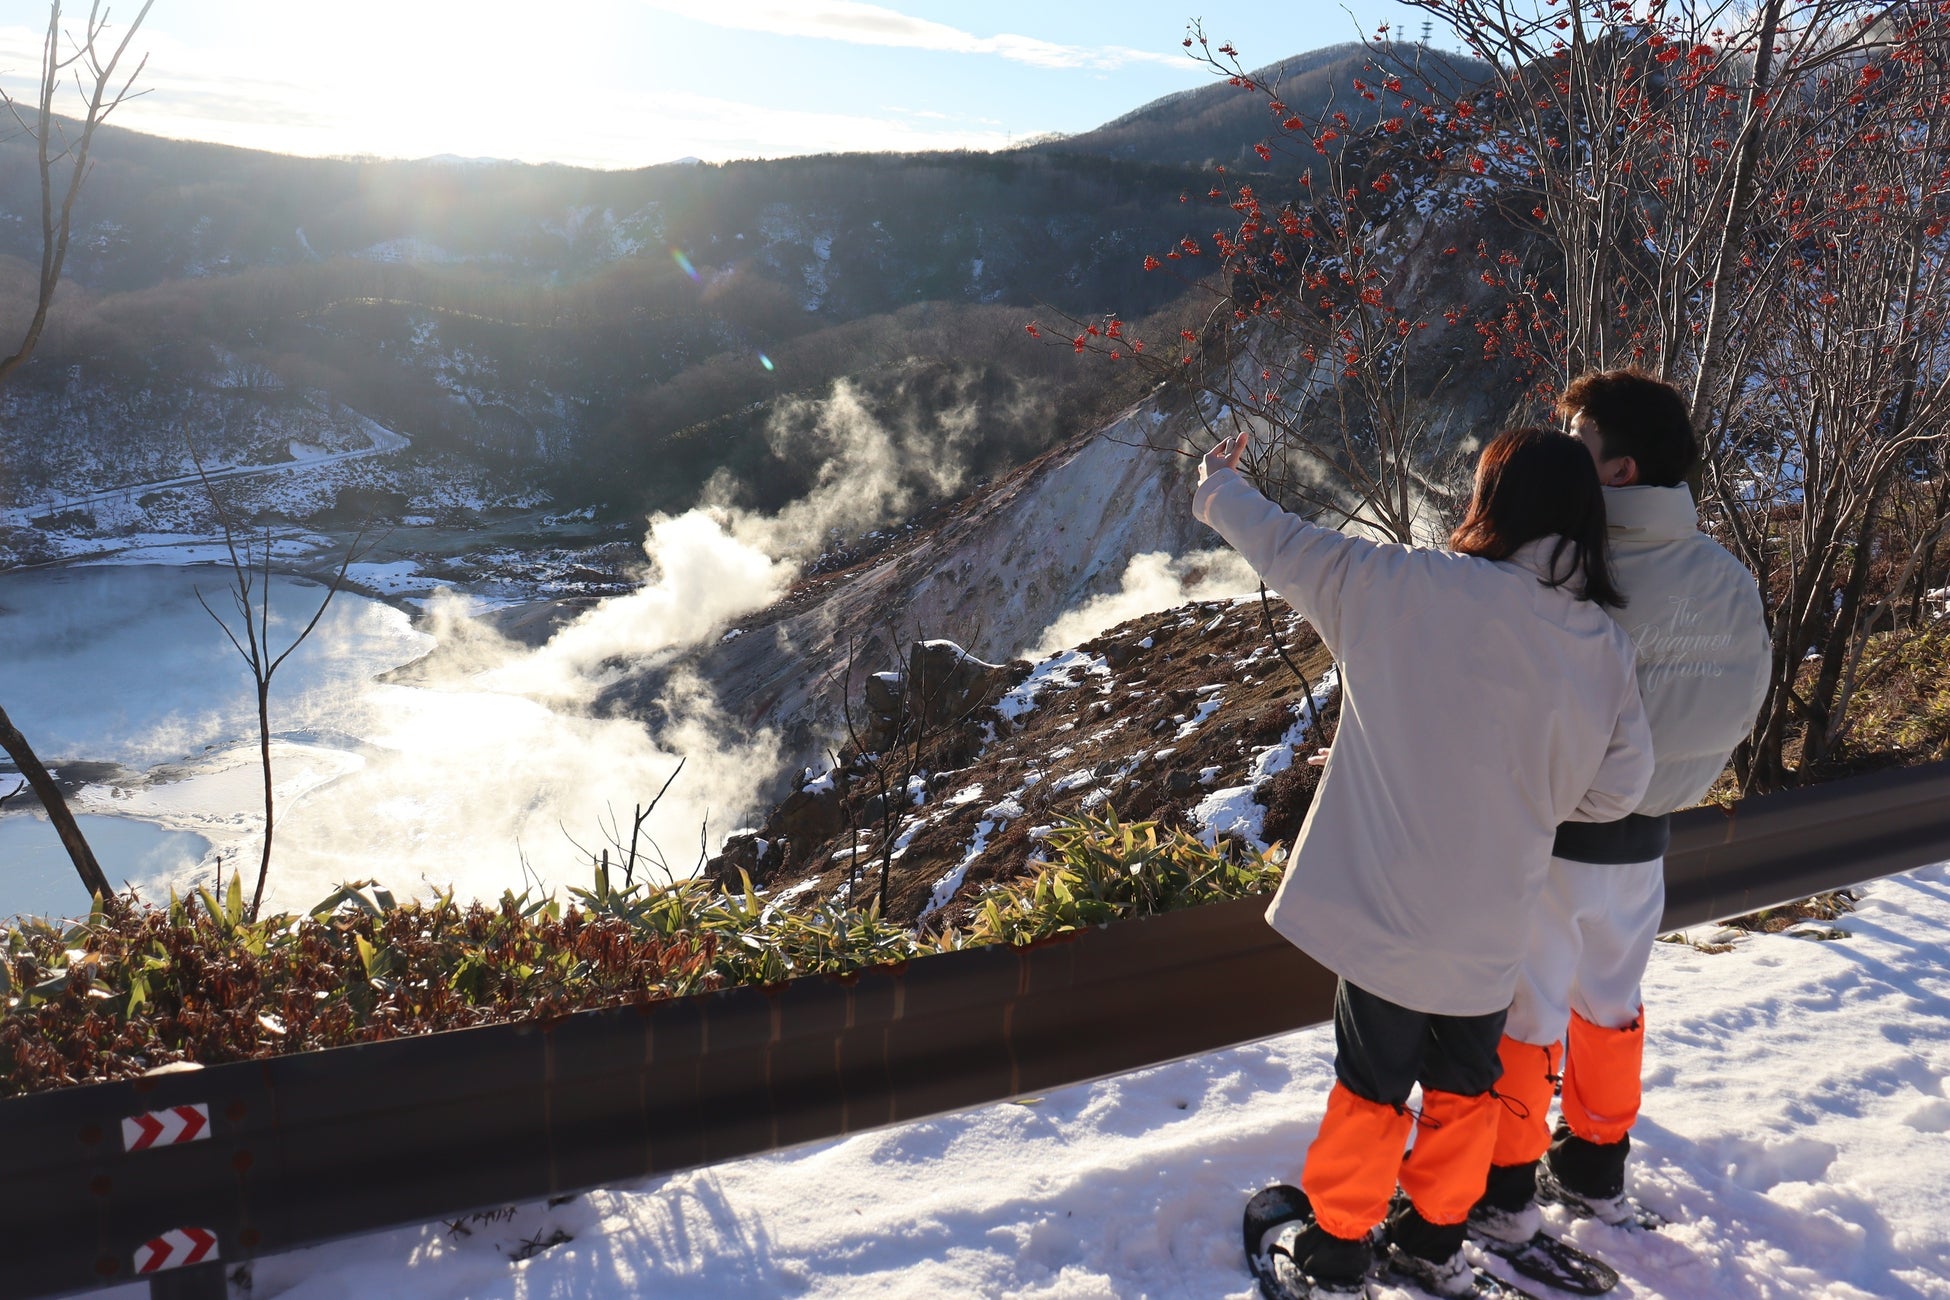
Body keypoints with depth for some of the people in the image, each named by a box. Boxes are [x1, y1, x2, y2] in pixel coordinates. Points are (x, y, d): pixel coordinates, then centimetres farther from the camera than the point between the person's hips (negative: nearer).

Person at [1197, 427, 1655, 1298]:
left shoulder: (1403, 588, -16)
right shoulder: (1604, 645, -6)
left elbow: (1287, 548, -4)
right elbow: (1617, 788, -1)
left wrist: (1220, 489, 15)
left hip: (1390, 907, -3)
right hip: (1492, 924, 3)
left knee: (1372, 1086, 15)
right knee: (1464, 1087, 23)